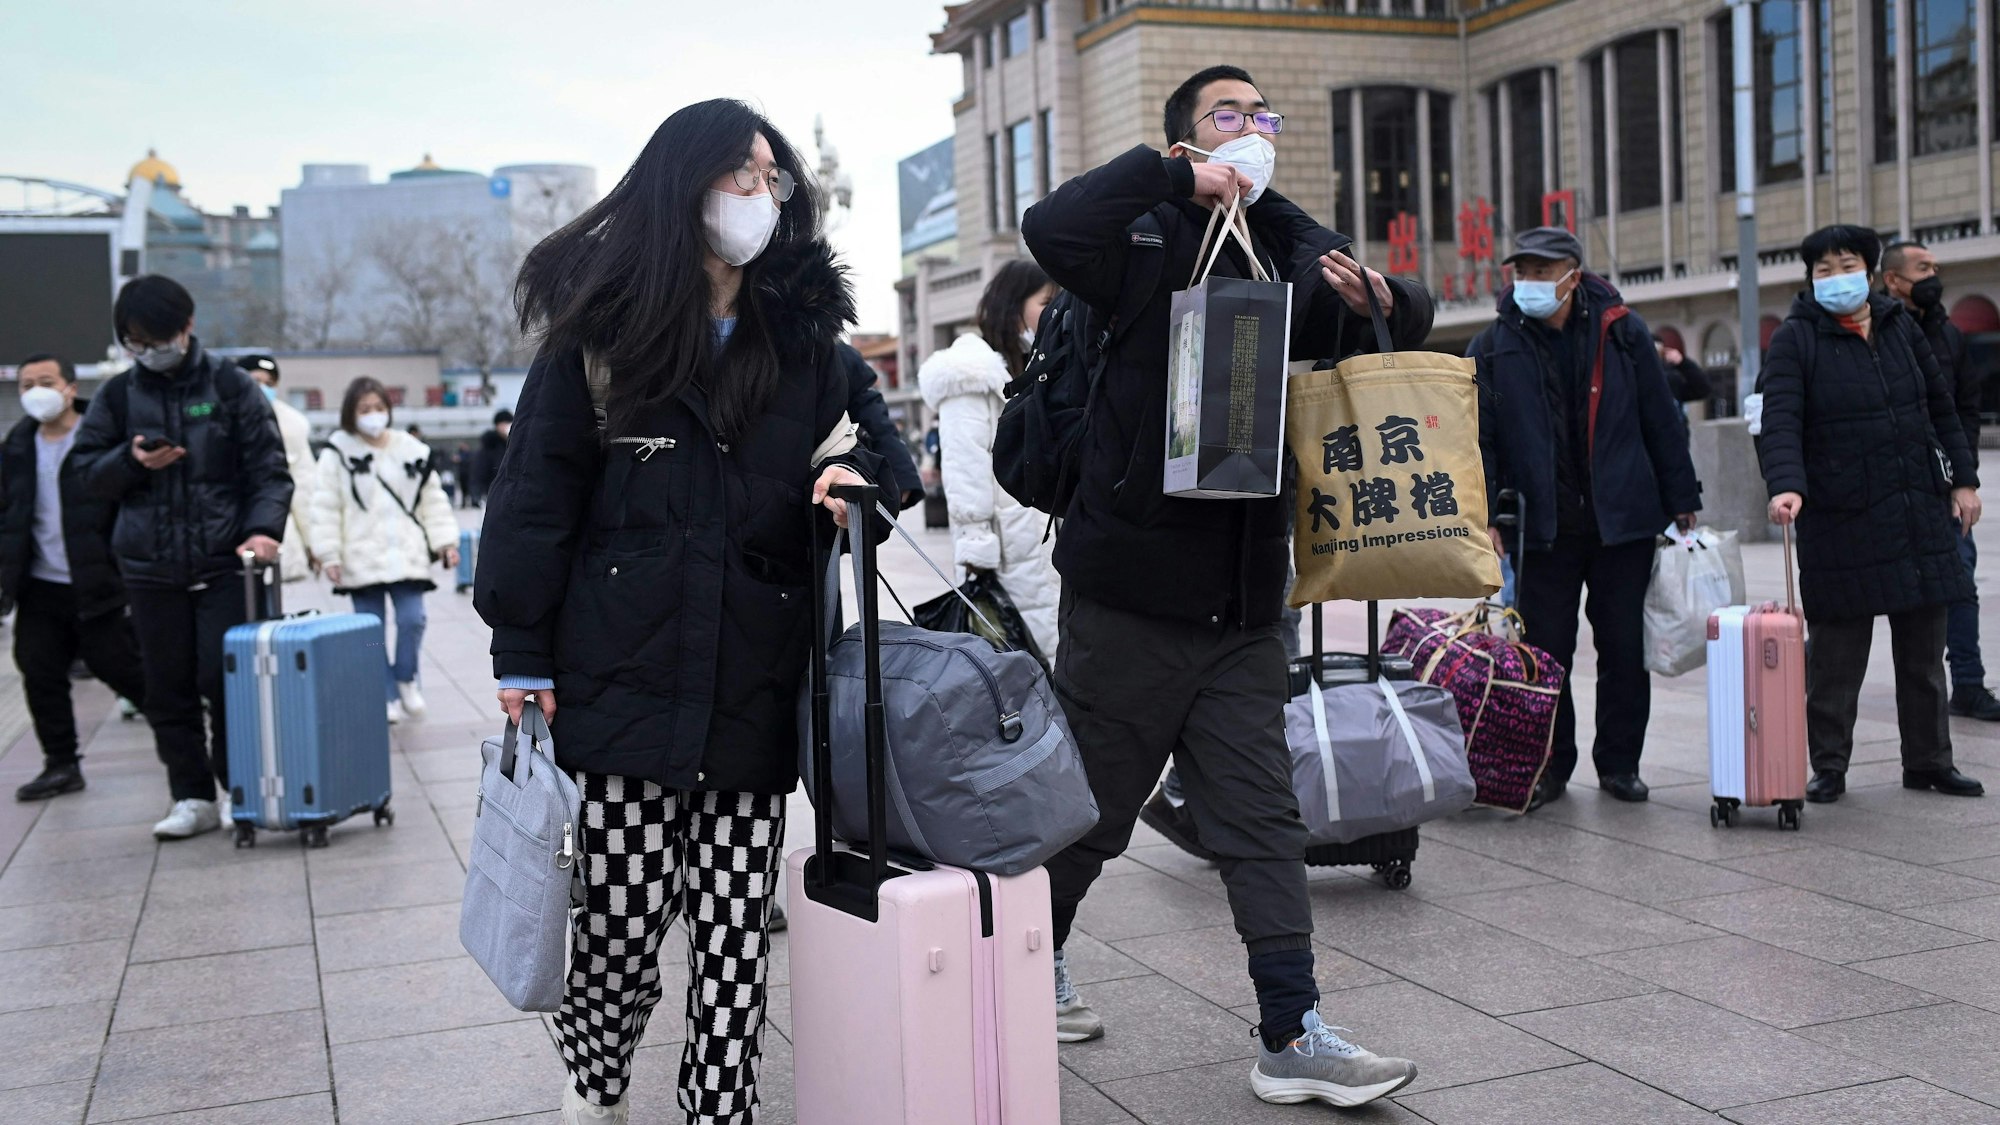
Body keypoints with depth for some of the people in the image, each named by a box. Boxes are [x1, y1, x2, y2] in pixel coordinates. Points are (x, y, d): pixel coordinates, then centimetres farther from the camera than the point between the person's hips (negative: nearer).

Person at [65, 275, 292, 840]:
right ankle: (193, 798, 18)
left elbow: (269, 470, -2)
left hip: (224, 561, -3)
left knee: (225, 678, -7)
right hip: (150, 566, 3)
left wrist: (263, 527, -18)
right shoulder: (118, 395, 9)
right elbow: (77, 477, 9)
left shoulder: (230, 386, 1)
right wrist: (130, 460, -10)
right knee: (169, 688, 7)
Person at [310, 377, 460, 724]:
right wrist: (330, 554, -10)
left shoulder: (412, 450, 6)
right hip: (362, 560, -1)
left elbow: (432, 500, 9)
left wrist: (445, 541, 2)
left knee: (412, 620, -7)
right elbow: (327, 507, -4)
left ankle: (406, 679, 16)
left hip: (406, 556, 1)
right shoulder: (338, 452, -2)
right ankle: (387, 696, 15)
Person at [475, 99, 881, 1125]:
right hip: (625, 685, -2)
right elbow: (536, 494, 3)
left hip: (755, 690, 3)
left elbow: (855, 443, 24)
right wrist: (523, 655, -1)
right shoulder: (599, 332, 3)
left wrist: (852, 475, -2)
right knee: (620, 926, 1)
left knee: (735, 938, 2)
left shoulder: (804, 338, 12)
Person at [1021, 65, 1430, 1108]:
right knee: (1092, 809, 10)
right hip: (1129, 590, -5)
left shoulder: (1302, 250, 11)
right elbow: (1050, 228, -27)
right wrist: (1176, 178, -20)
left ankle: (1292, 1037, 12)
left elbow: (1413, 322, 23)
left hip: (1244, 604, 5)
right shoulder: (1148, 241, -6)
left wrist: (1381, 300, 0)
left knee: (1264, 824, 6)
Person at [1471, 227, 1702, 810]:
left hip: (1623, 520, 1)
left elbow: (1661, 421, 6)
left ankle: (1620, 763, 21)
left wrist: (1681, 502, 6)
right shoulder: (1494, 348, 1)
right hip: (1542, 527, 0)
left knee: (1624, 648, 7)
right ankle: (1550, 766, 17)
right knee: (1545, 651, 3)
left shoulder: (1621, 332, 2)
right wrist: (1484, 516, -12)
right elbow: (1478, 437, -2)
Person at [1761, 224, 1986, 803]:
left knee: (1924, 650, 11)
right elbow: (1779, 419, -17)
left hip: (1920, 512, 5)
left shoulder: (1901, 326, 11)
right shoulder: (1796, 339, -5)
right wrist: (1786, 484, -32)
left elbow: (1941, 406, 17)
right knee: (1835, 654, 0)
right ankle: (1828, 767, 11)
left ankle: (1929, 761, 22)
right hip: (1840, 518, -5)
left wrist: (1963, 479, 12)